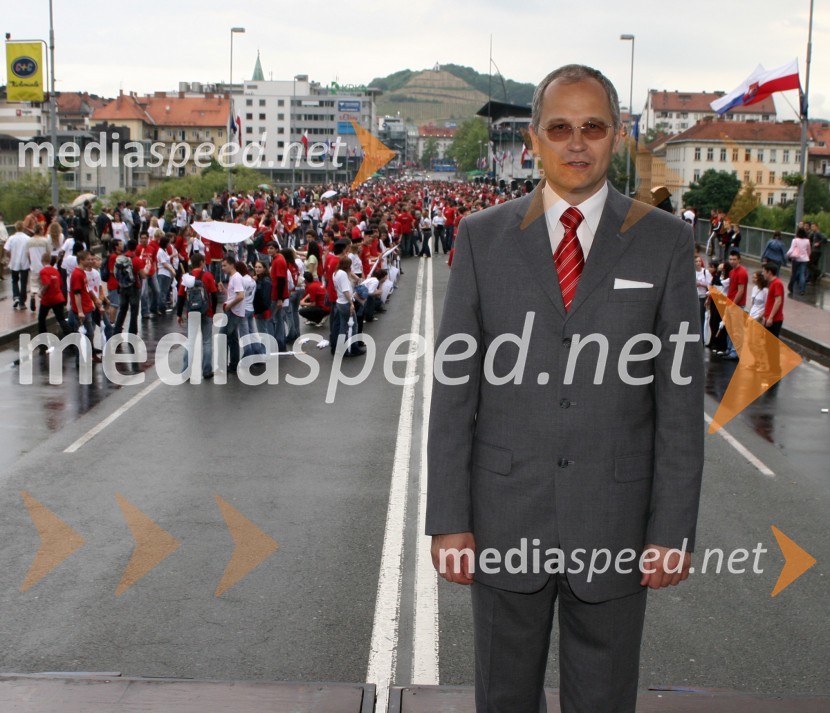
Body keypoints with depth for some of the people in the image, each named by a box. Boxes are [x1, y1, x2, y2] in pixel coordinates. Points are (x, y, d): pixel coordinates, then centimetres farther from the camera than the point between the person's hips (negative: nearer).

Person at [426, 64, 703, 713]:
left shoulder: (664, 241, -1)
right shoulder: (482, 237, 0)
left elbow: (680, 396, -2)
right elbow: (454, 387, -1)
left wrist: (673, 531, -5)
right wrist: (449, 519, -5)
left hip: (615, 522, 0)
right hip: (505, 519, 1)